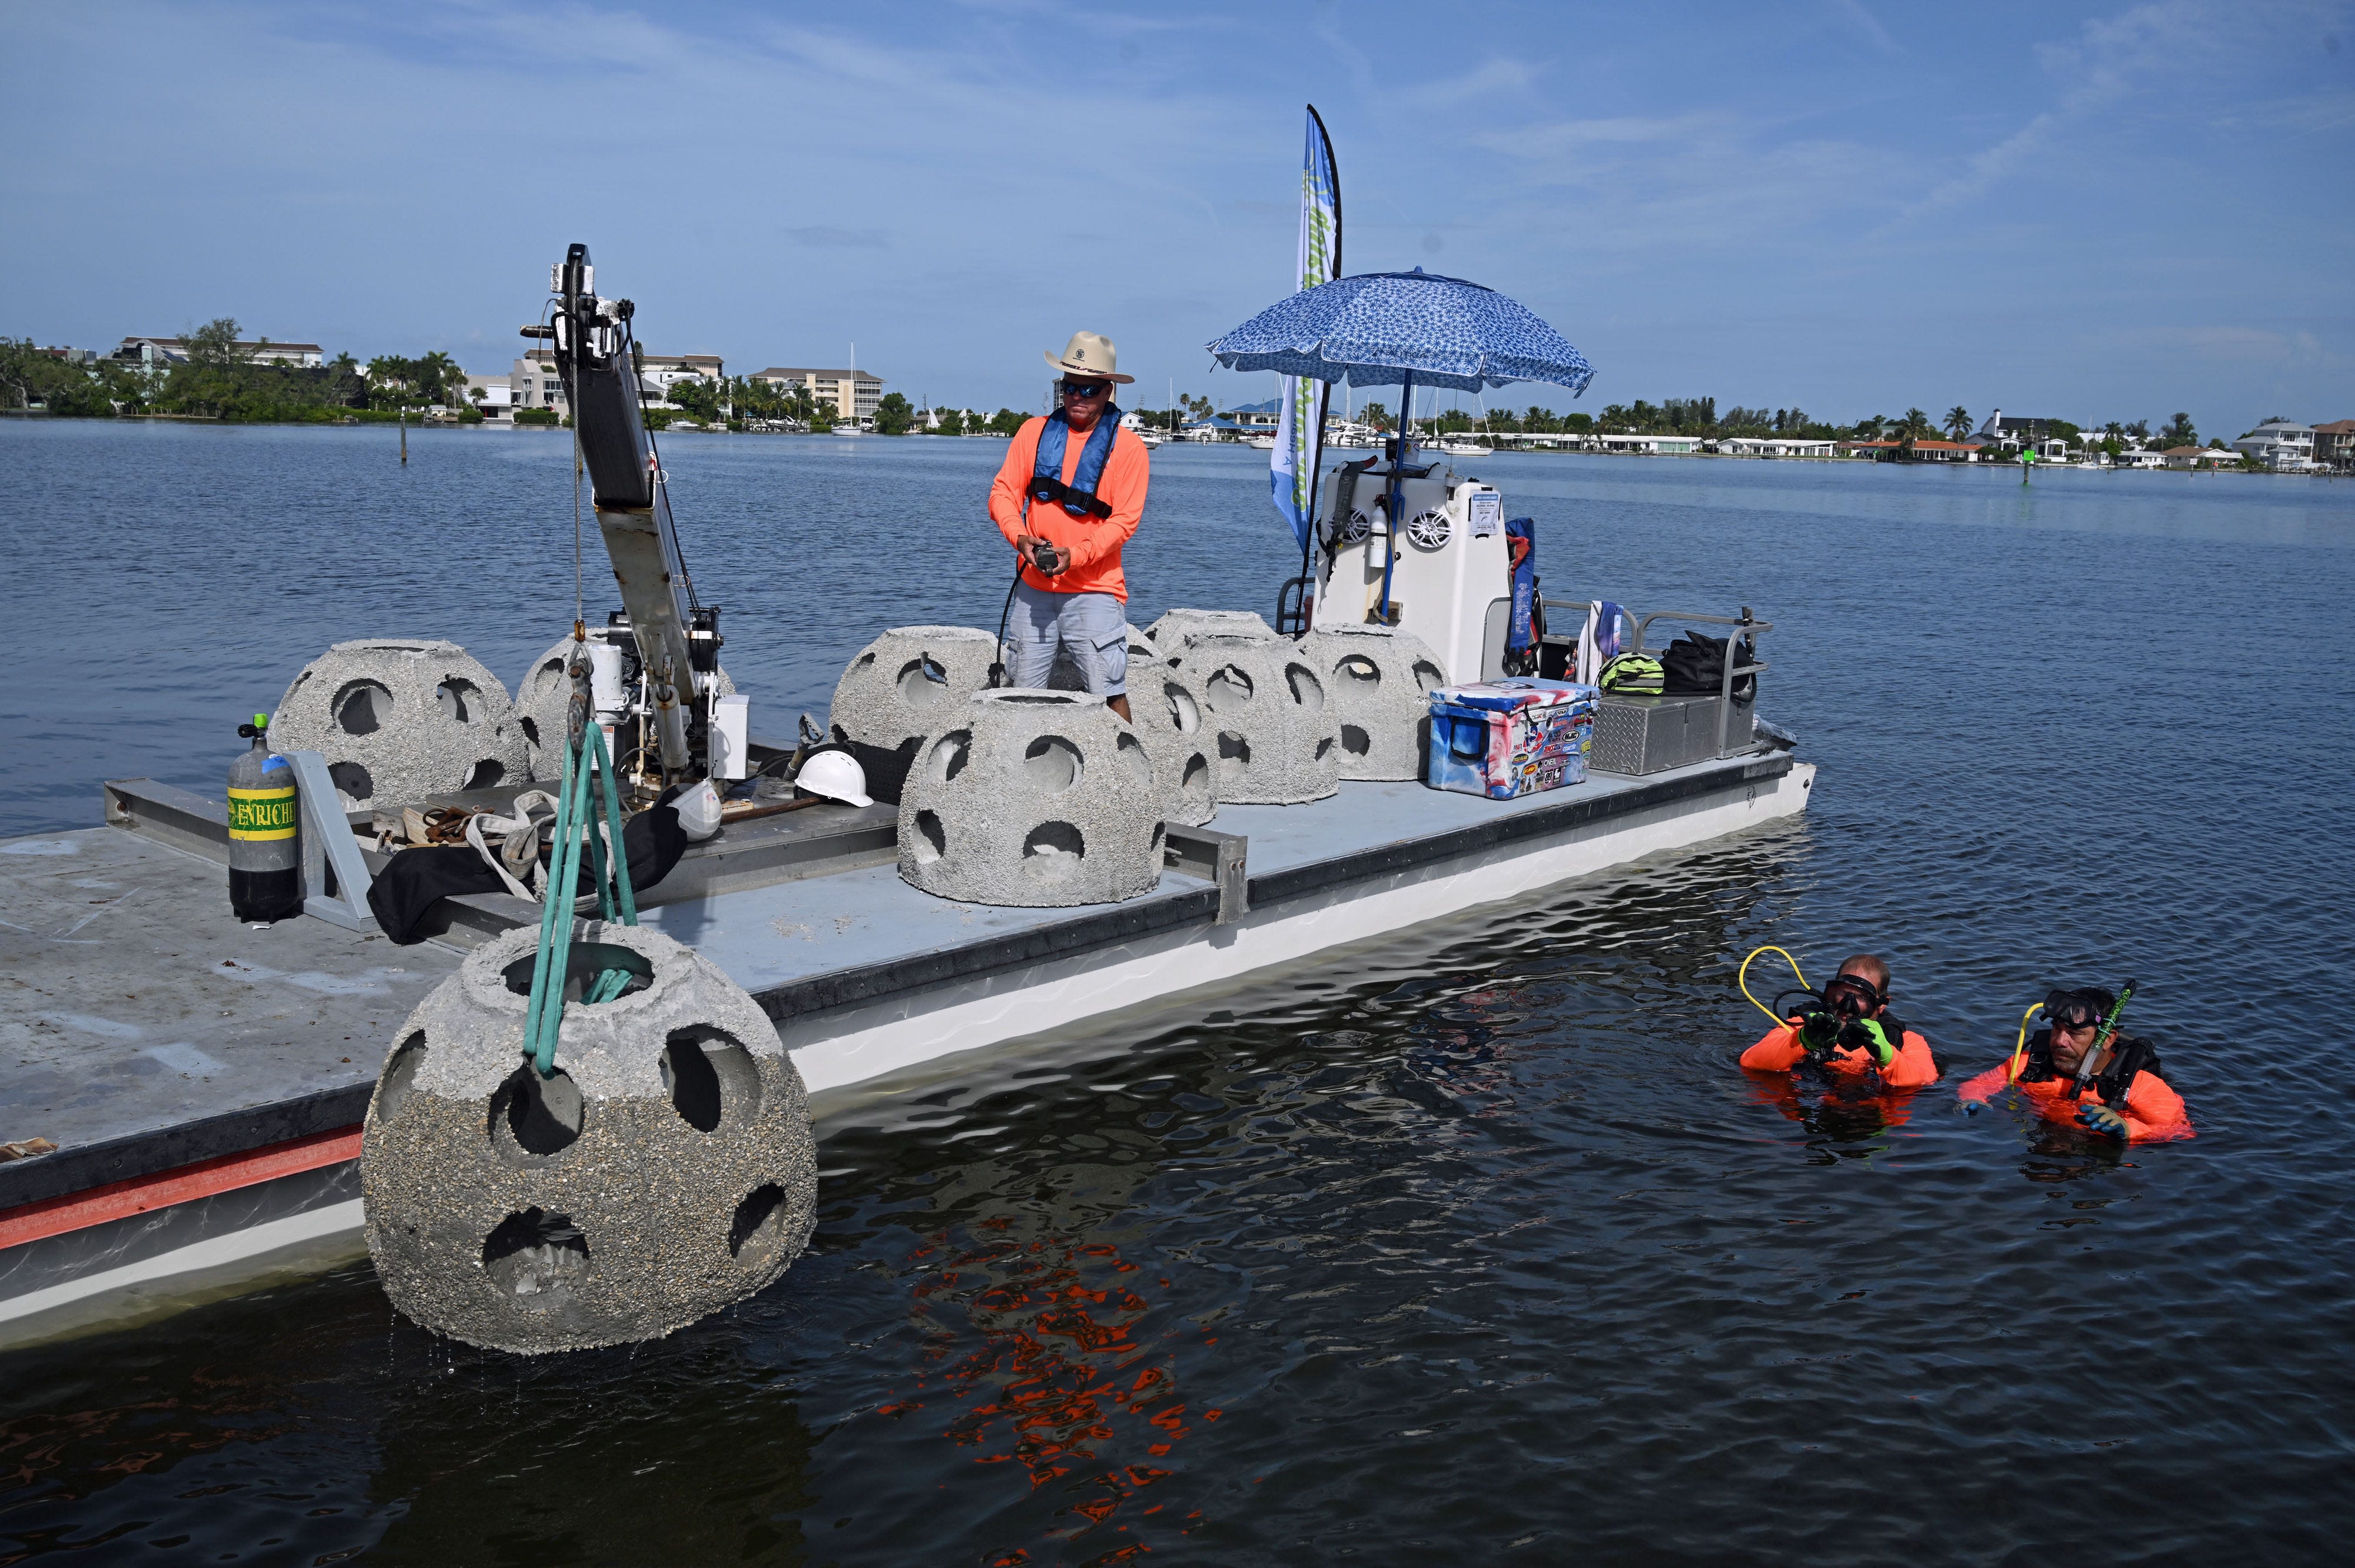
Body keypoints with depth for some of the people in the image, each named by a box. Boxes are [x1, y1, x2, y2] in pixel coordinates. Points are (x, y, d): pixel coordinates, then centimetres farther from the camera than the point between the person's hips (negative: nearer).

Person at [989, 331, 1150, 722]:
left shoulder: (1127, 447, -2)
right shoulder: (1034, 432, 7)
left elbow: (1125, 519, -7)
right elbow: (1003, 490, 4)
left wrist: (1075, 555, -20)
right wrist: (1020, 537, -16)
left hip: (1094, 590, -3)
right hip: (1034, 587, 3)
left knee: (1110, 692, -5)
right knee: (1024, 694, 9)